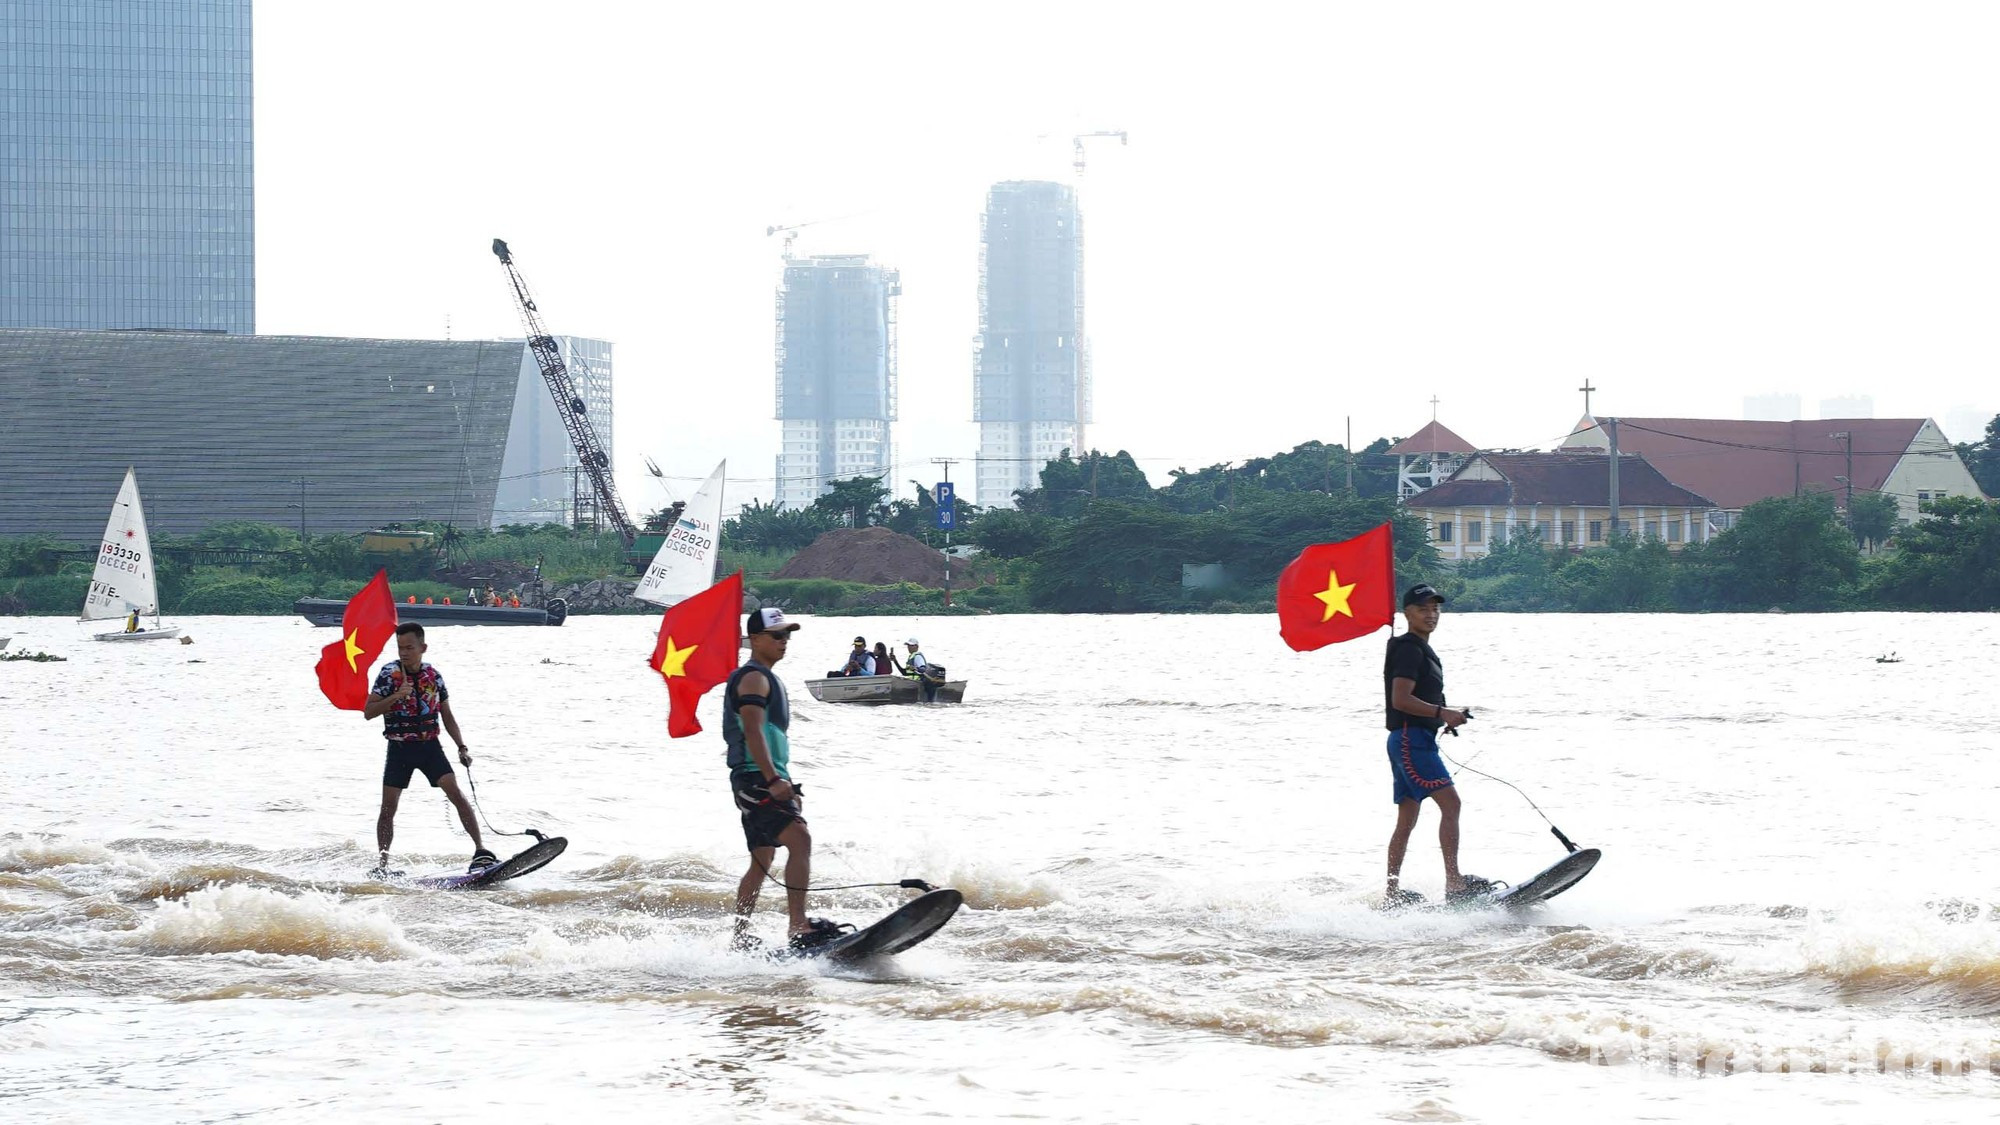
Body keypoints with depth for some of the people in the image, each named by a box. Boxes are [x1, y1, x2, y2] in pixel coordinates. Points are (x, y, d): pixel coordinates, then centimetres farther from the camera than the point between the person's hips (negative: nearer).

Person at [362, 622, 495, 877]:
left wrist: (462, 747, 3)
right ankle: (383, 865, 9)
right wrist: (396, 696, -24)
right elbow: (368, 713, -10)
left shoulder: (433, 675, 3)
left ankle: (480, 850, -16)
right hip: (400, 749, -1)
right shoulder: (389, 673, -6)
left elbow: (447, 716, 13)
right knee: (388, 807, -3)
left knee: (455, 793, -15)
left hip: (429, 746, 1)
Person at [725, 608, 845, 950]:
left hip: (766, 782, 11)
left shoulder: (767, 678, 23)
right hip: (756, 779, -11)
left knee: (762, 861, 14)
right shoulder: (754, 677, -10)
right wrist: (773, 780, -30)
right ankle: (798, 925, -34)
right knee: (800, 839, -24)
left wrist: (785, 785, 27)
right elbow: (753, 731, -22)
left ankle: (741, 938, 18)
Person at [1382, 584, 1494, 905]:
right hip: (1410, 738, -11)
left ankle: (1392, 891, 14)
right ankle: (1454, 883, -25)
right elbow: (1401, 699, -20)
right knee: (1450, 802, -18)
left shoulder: (1422, 650, 21)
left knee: (1407, 819, 11)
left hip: (1418, 740, 11)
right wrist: (1442, 713, -23)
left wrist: (1446, 718, 16)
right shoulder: (1409, 649, -11)